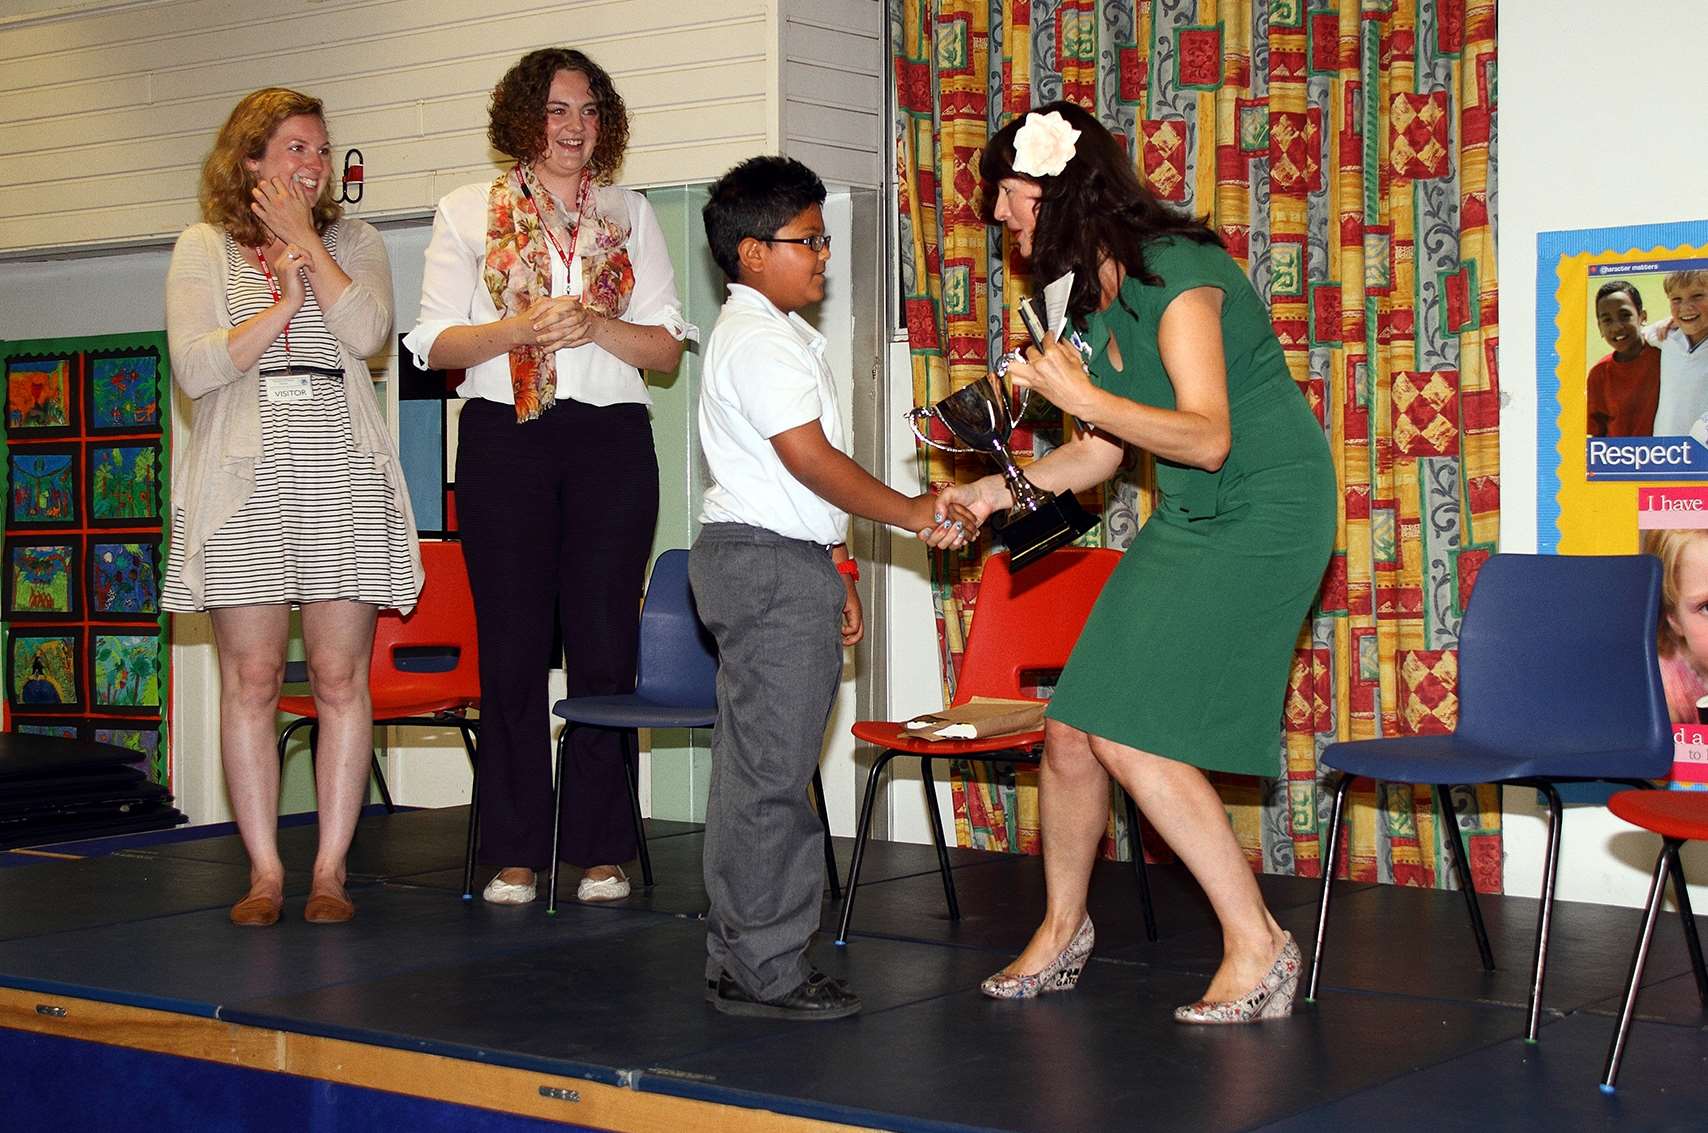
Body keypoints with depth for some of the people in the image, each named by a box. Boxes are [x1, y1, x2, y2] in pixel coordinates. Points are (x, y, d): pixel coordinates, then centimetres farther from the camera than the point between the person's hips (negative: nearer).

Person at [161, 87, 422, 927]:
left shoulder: (353, 242, 13)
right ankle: (263, 870, 6)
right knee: (250, 679, -1)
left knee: (340, 676, -2)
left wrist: (304, 239, -3)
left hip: (344, 477, 1)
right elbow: (195, 368, -4)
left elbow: (369, 334, -7)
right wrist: (286, 300, -6)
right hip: (245, 479, 0)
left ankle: (330, 869, 4)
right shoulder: (203, 249, 9)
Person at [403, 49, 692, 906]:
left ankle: (600, 851, 7)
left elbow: (667, 348, 8)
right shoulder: (470, 213, 10)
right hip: (503, 440, -1)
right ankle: (514, 854, 5)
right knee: (512, 649, -1)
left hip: (611, 441, 1)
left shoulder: (631, 215, 14)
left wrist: (595, 325, -11)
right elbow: (435, 344, 2)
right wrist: (522, 328, -15)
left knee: (604, 647, 0)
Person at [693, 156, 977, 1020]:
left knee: (750, 769, 13)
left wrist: (835, 569, 20)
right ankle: (765, 969, -3)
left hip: (784, 561, 11)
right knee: (772, 772, -8)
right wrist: (909, 513, -10)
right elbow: (812, 460, -19)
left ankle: (736, 958, 20)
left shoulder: (778, 334, 20)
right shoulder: (760, 340, -14)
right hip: (771, 566, -11)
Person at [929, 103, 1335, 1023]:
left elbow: (1207, 438, -25)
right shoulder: (1097, 294, 11)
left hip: (1264, 513, -9)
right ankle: (1061, 933, 26)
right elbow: (1101, 453, 15)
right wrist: (992, 491, 7)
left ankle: (1257, 947, -4)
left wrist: (1080, 395, -25)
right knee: (1073, 730, 6)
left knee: (1130, 732, -15)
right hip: (1189, 522, 9)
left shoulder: (1174, 274, -18)